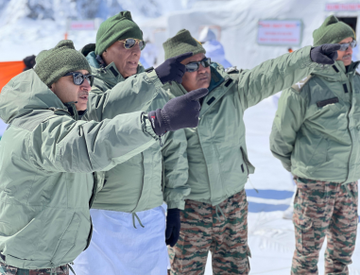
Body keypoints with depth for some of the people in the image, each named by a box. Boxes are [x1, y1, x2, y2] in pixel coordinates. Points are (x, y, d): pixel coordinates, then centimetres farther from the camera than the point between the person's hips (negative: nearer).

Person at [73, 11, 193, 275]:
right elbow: (103, 111, -30)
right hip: (100, 215, -5)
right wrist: (153, 78, -33)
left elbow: (174, 149, 13)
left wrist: (175, 205, 11)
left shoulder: (156, 93, 9)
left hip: (150, 217, 5)